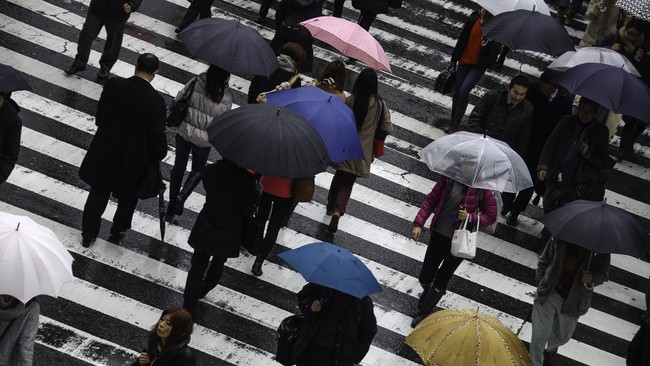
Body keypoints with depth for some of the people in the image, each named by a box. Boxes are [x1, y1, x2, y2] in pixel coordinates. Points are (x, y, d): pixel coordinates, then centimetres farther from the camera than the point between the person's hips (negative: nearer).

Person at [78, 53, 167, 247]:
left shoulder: (113, 85, -15)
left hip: (105, 152, 2)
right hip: (134, 159, -2)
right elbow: (157, 134, -16)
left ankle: (88, 234, 31)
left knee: (98, 193, 21)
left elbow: (99, 117, -2)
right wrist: (159, 155, 3)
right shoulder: (155, 100, -23)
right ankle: (118, 232, 40)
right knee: (127, 197, 23)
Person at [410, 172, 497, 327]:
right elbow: (431, 200, 0)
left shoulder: (482, 188, -16)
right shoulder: (448, 178, -10)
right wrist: (418, 224, -6)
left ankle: (423, 313, 29)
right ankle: (428, 291, 48)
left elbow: (491, 216, -6)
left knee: (441, 281, 6)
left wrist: (470, 217, -22)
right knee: (425, 277, 10)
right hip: (439, 234, 2)